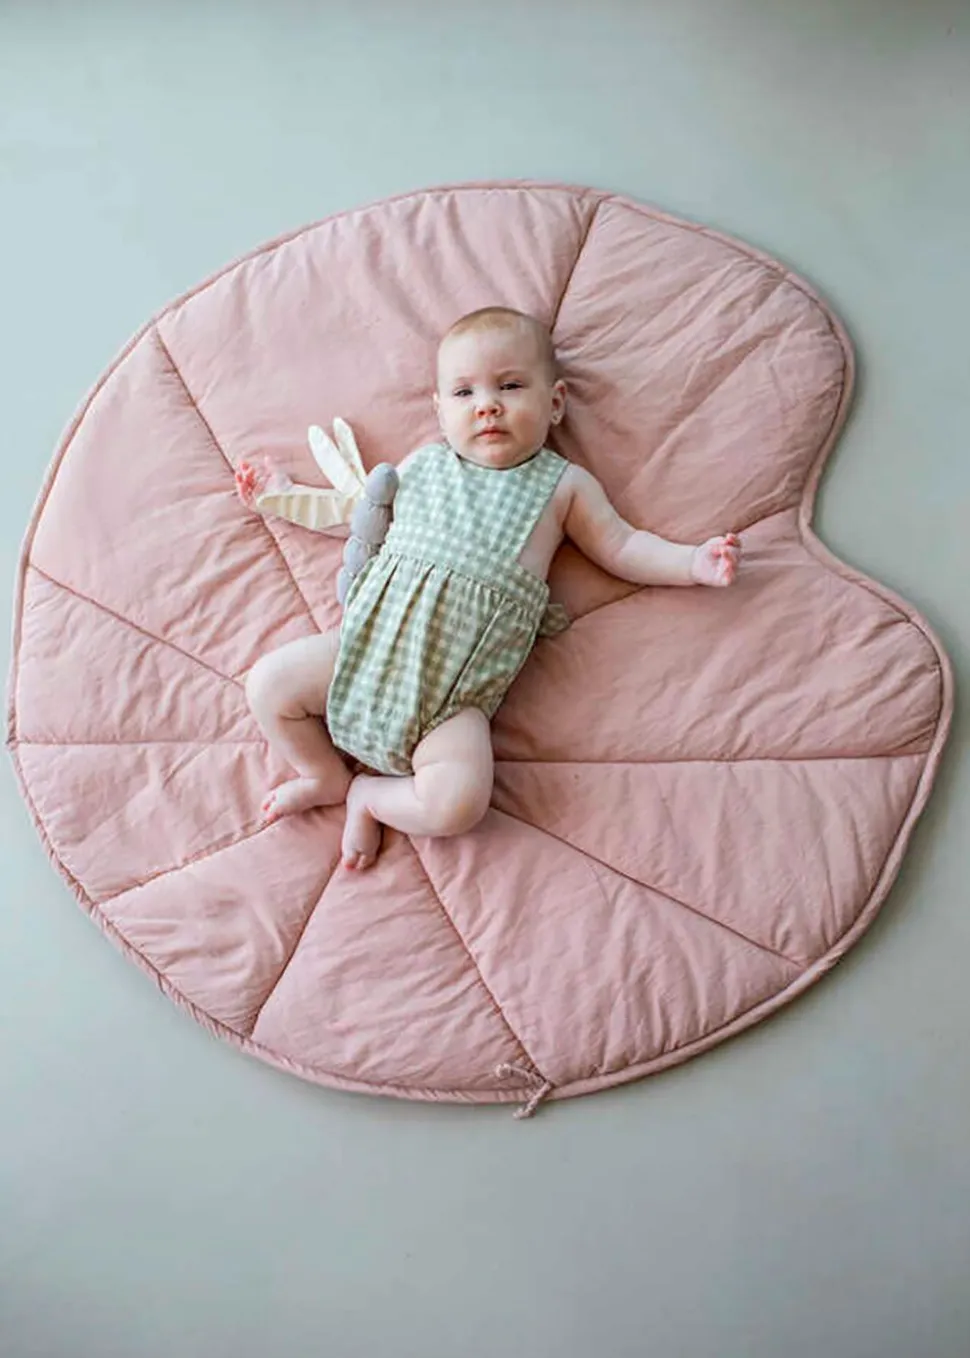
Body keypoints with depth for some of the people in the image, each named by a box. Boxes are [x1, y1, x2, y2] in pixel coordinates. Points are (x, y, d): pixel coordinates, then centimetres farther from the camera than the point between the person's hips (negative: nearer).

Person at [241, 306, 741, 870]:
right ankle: (328, 775, 14)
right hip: (370, 639, 3)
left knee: (458, 803, -26)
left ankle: (367, 794, 5)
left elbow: (622, 547, 15)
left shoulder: (563, 484, 12)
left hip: (457, 687, -3)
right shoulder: (424, 464, 19)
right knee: (269, 682, -11)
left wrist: (694, 562, 1)